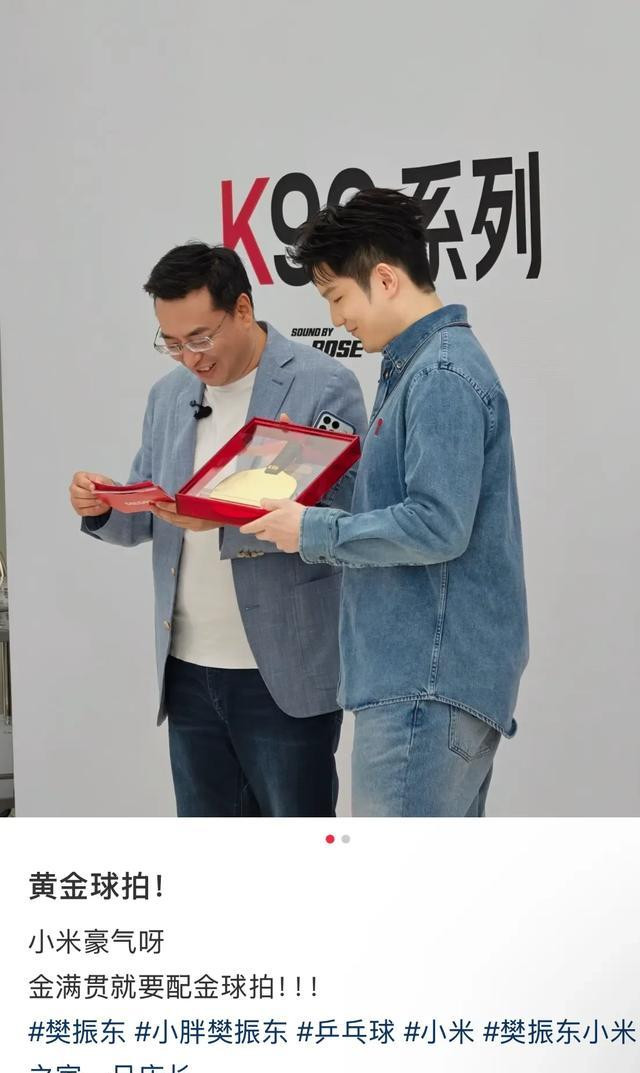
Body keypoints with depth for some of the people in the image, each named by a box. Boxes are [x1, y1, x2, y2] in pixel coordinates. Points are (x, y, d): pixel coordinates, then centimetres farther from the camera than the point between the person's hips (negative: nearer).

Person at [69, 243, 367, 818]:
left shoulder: (323, 384, -9)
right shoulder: (169, 394, 12)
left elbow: (342, 513, -17)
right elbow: (148, 520, 15)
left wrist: (226, 519, -28)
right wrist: (103, 507, -8)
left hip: (283, 674, -6)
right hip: (188, 669, 6)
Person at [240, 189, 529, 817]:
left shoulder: (444, 377, -16)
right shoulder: (418, 366, 16)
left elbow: (437, 526, -22)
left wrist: (314, 531, -12)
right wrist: (314, 515, 10)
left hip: (427, 680, -11)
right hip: (439, 670, 11)